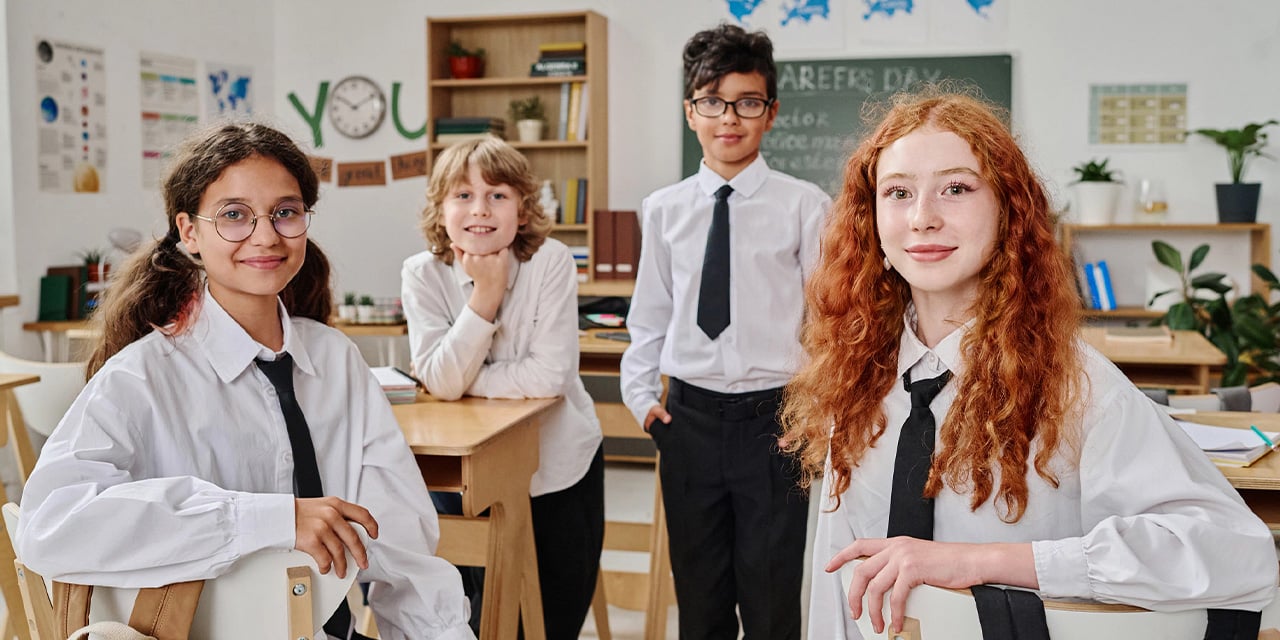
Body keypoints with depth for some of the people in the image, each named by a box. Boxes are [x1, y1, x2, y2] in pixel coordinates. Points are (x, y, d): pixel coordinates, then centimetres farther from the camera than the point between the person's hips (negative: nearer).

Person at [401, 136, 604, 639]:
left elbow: (549, 374, -24)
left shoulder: (551, 261, -17)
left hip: (559, 464, 0)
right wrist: (485, 295, -26)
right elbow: (440, 382, -22)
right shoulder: (423, 273, -12)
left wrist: (463, 381, -19)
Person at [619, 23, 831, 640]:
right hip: (689, 417, 3)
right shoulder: (664, 210, 5)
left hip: (775, 418, -3)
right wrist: (640, 395, 4)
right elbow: (649, 317, 12)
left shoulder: (804, 206, -4)